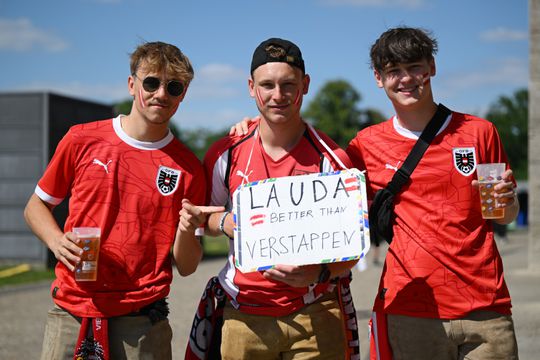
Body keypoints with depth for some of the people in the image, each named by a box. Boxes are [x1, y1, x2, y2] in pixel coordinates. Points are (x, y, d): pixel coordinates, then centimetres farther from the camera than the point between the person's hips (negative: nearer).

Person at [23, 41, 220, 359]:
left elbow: (186, 267, 4)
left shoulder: (189, 168, 1)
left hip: (143, 324, 0)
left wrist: (187, 231, -16)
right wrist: (57, 241, -7)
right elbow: (36, 205, 12)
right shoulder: (82, 140, 1)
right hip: (72, 312, 0)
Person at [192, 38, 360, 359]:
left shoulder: (332, 159, -7)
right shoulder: (227, 154, -1)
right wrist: (225, 222, -9)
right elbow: (202, 218, 14)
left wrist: (320, 273, -23)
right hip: (244, 316, 2)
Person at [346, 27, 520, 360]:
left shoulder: (478, 132, 8)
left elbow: (506, 217, 16)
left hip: (485, 311, 1)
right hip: (407, 312, -1)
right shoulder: (366, 145, 5)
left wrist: (505, 200, -7)